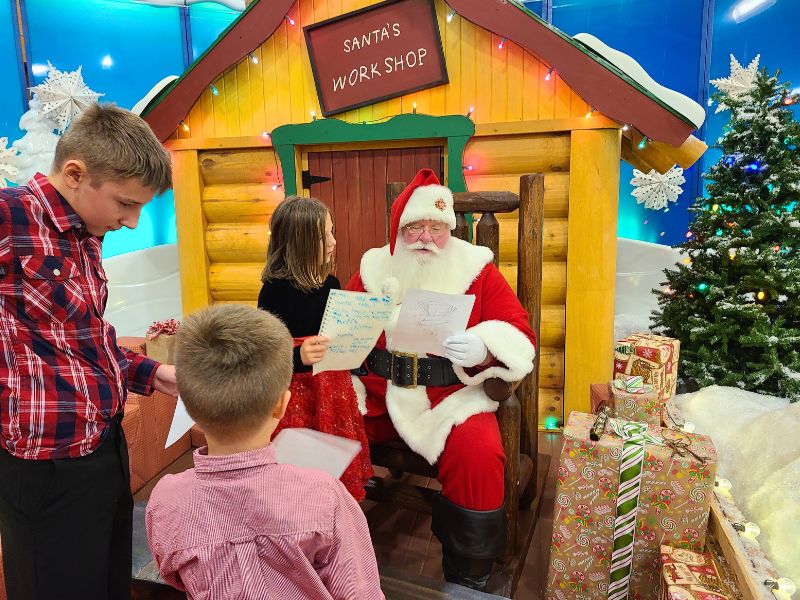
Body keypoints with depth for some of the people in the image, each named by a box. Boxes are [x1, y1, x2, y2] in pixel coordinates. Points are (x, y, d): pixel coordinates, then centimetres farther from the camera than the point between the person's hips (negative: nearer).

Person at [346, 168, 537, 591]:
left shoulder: (476, 269, -2)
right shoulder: (374, 267, 6)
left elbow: (520, 337, -7)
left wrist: (483, 349, -28)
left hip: (452, 396, -2)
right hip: (378, 393, 3)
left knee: (479, 454, -28)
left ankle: (467, 580, 1)